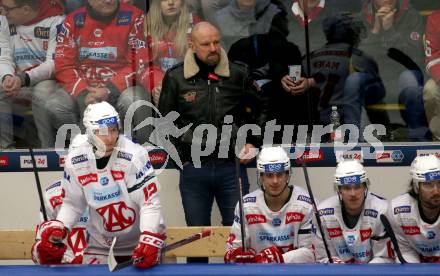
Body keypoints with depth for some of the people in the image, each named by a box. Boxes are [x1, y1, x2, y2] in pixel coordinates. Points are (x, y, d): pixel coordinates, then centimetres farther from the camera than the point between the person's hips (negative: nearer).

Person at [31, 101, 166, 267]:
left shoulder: (134, 155, -21)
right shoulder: (75, 161, -9)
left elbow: (150, 202, -22)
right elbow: (73, 204, 5)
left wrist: (149, 241, -33)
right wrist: (57, 228, -12)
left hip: (138, 242, -3)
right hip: (99, 245, 3)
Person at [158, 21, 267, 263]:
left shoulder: (238, 75, 1)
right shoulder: (175, 78, 0)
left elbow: (260, 110, 16)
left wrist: (252, 142, 6)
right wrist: (183, 153, 2)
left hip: (231, 166, 0)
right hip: (193, 168, 0)